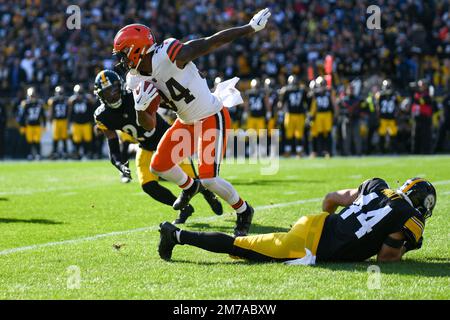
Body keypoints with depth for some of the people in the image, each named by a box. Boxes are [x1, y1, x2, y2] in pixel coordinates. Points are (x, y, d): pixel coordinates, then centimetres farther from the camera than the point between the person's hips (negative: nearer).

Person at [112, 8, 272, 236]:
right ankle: (189, 187, 42)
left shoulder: (168, 55, -27)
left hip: (212, 118, -8)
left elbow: (212, 42, -23)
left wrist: (252, 27, -20)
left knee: (208, 178, -14)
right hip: (186, 123, 8)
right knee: (159, 166, 9)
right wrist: (140, 107, -24)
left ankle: (243, 211, 12)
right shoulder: (138, 81, -4)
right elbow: (149, 125, -1)